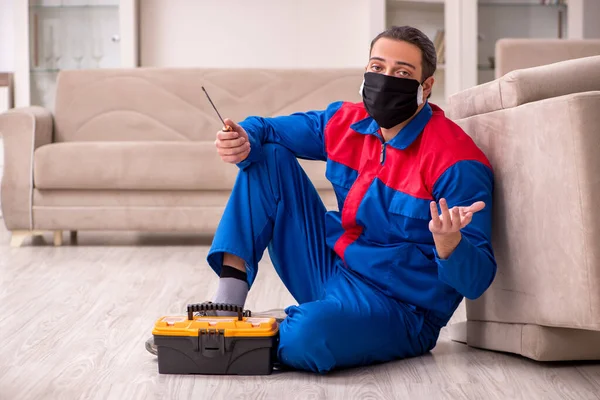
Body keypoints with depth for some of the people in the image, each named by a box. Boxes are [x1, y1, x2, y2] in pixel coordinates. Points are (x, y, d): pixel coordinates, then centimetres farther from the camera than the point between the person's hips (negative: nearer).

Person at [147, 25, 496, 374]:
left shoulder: (456, 164, -20)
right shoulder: (347, 122, 0)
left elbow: (476, 279, -21)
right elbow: (267, 130, 13)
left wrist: (448, 242, -45)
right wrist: (244, 142, -12)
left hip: (399, 309, -7)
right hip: (331, 266, 7)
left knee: (309, 333, -40)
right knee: (268, 157, 1)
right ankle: (227, 304, -5)